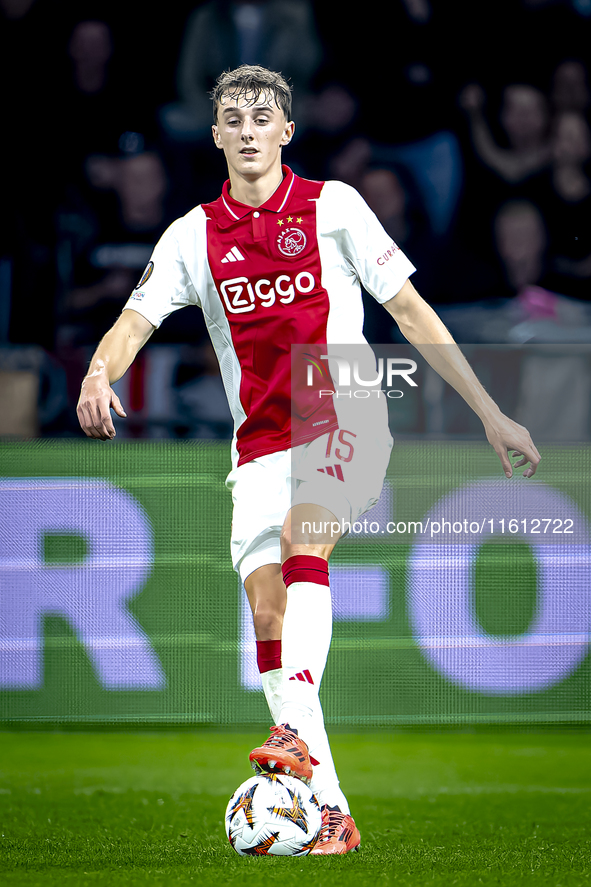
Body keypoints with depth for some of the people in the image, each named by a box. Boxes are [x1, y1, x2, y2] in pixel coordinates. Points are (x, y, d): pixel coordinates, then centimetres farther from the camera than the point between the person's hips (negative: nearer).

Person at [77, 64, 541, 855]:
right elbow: (137, 319, -2)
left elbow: (411, 311, 4)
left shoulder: (332, 206, 2)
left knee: (302, 534, -32)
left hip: (343, 419, -3)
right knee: (267, 614, -6)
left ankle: (296, 730, -42)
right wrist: (100, 372, -27)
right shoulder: (194, 236, 9)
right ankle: (329, 811, -2)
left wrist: (490, 412, 2)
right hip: (261, 441, 3)